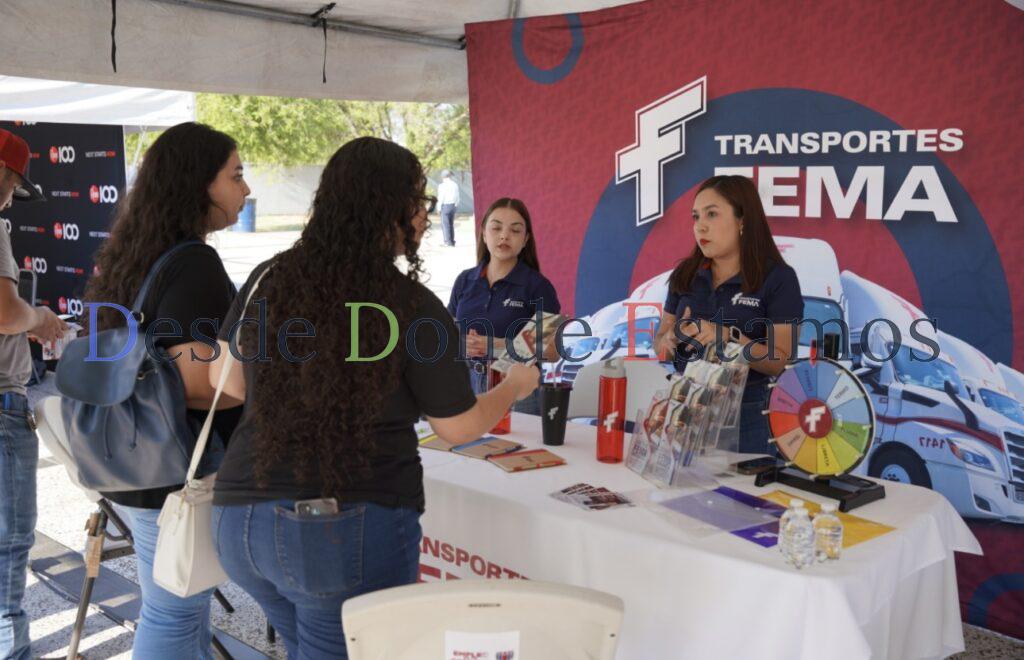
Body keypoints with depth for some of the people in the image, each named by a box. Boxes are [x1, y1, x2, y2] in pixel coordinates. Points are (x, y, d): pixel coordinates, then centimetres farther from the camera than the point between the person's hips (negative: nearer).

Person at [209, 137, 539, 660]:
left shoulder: (269, 278, 0)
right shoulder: (412, 307, -12)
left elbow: (228, 382, 13)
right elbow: (460, 426, 0)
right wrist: (516, 386, 19)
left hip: (241, 520, 5)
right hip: (350, 533, -5)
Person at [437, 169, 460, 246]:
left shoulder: (442, 186, -11)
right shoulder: (455, 185, 5)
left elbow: (441, 198, -11)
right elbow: (457, 197, 7)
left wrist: (439, 208, -2)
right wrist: (456, 205, 15)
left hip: (445, 206, -6)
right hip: (453, 205, 6)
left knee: (445, 224, 0)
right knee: (451, 224, 13)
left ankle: (448, 242, -5)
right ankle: (452, 241, 14)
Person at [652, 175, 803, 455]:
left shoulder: (778, 278, -8)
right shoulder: (684, 274, 4)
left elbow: (778, 361, -12)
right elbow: (659, 343, 8)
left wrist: (728, 338, -27)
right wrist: (671, 338, -14)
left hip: (742, 418, -4)